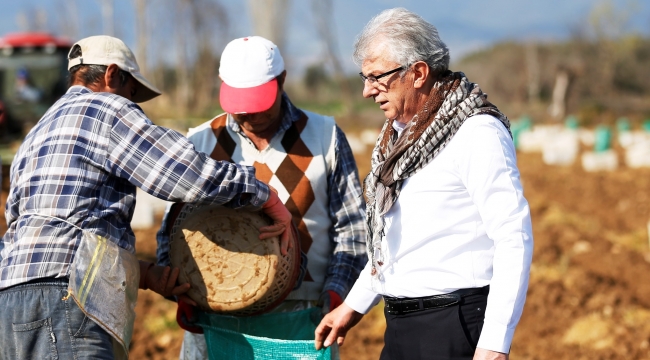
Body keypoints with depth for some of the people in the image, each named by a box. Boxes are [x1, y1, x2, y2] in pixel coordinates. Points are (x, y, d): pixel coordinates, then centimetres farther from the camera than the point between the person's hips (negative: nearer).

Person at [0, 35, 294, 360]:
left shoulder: (35, 140, 29)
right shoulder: (105, 109, 3)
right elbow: (193, 175, -5)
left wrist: (146, 275, 15)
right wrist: (271, 200, 8)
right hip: (61, 301, -10)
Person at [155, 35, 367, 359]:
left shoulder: (324, 136, 4)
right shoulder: (200, 142, 5)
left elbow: (351, 227, 4)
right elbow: (174, 228, 9)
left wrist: (336, 291, -7)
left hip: (302, 318, -1)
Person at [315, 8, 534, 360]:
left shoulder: (477, 132, -14)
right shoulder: (399, 133, 14)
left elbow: (514, 239, -19)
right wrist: (354, 305, 24)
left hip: (454, 326, -8)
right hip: (401, 326, 8)